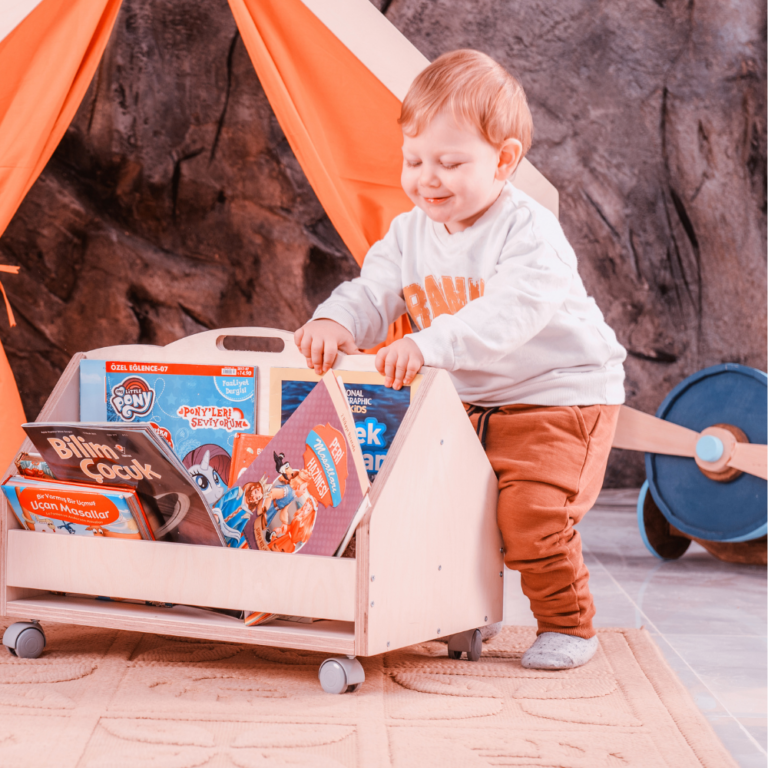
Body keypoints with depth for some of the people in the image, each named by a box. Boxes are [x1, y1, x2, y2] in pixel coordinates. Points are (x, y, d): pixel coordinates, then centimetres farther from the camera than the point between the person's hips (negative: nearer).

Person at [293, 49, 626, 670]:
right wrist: (334, 322, -28)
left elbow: (512, 312, -36)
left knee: (531, 509, -23)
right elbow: (374, 292, -3)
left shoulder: (529, 232, -20)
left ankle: (568, 624, 1)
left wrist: (427, 344, -49)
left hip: (561, 395, -7)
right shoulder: (410, 234, 3)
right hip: (468, 403, 7)